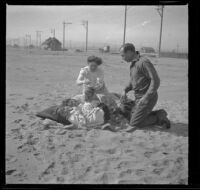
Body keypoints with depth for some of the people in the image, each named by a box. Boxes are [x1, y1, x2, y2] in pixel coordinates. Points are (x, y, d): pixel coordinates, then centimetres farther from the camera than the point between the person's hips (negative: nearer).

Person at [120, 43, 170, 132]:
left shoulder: (144, 62, -18)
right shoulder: (133, 64, 10)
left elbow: (155, 80, -23)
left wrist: (146, 97, -26)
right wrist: (125, 90, 9)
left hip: (148, 98, -10)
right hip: (139, 98, 10)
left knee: (134, 124, -7)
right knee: (132, 118, 13)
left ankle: (159, 117, 4)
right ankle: (159, 115, 12)